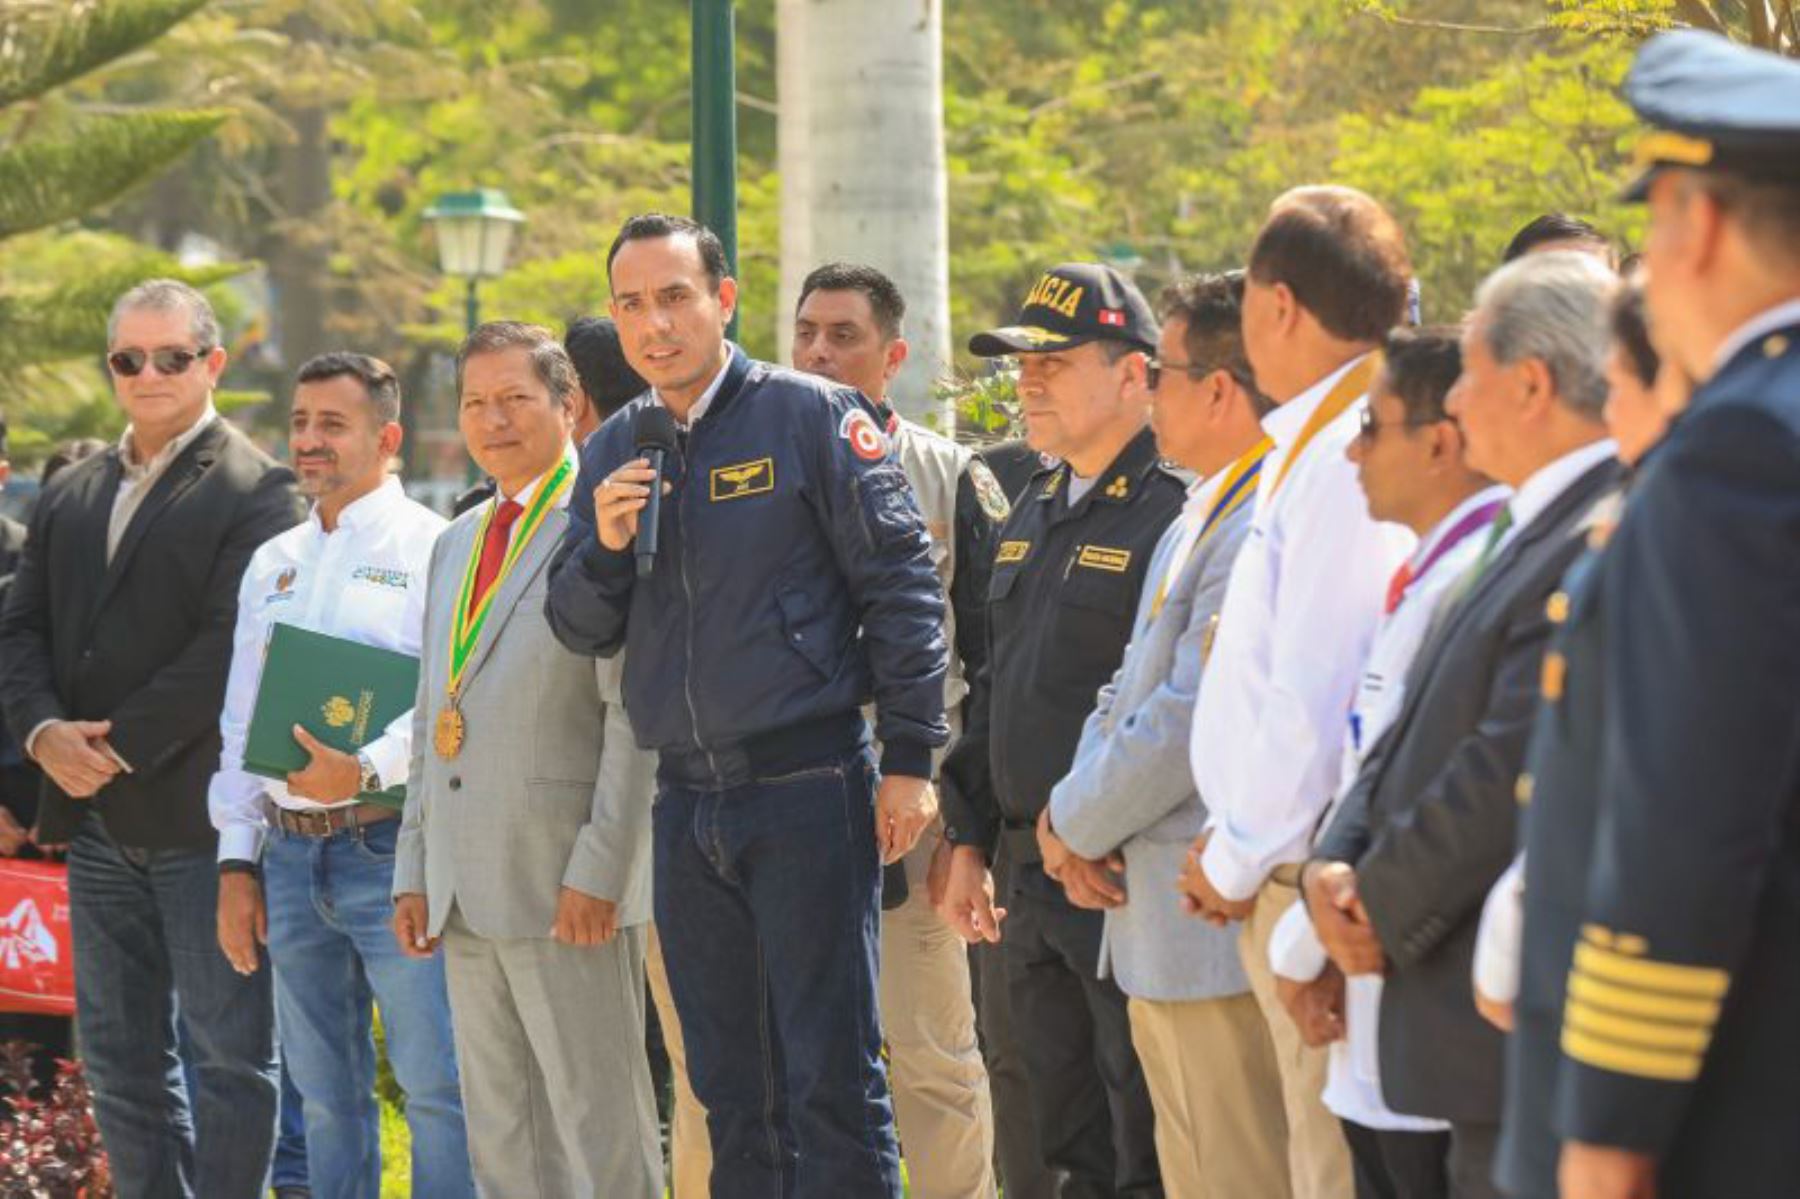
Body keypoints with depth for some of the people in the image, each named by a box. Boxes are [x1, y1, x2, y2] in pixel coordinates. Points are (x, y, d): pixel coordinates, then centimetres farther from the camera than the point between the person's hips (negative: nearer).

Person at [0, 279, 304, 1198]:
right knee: (119, 1058, 11)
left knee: (228, 1055, -1)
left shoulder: (254, 492, -7)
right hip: (96, 821, 7)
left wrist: (119, 747, -16)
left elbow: (232, 646, -16)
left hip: (201, 814, -7)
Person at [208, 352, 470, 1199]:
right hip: (290, 851, 7)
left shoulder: (428, 548, -3)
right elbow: (241, 723, 19)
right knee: (325, 1096, 12)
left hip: (388, 840, -7)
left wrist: (367, 770, -26)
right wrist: (237, 859, 12)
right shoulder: (272, 565, 18)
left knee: (437, 1088, -8)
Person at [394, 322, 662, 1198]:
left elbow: (636, 717, -13)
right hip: (468, 893, 8)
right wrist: (414, 871, 15)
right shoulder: (456, 545, 19)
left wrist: (597, 872, -18)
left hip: (570, 889, -8)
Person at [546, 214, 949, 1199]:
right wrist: (605, 547, -8)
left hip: (809, 789, -5)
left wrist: (909, 759, -9)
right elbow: (582, 631, 13)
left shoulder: (810, 417, -3)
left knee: (832, 1081, -6)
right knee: (731, 1090, 10)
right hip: (686, 803, 5)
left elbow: (902, 587, -4)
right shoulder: (613, 453, 12)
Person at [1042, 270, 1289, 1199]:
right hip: (1162, 936, 11)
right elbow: (1130, 692, 20)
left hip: (1220, 923, -10)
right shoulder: (1202, 516, 17)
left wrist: (1078, 823, -7)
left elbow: (1191, 719, -21)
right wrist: (1082, 817, 3)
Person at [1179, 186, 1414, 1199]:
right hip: (1293, 870, 10)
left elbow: (1315, 691, -19)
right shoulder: (1313, 443, 15)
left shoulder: (1349, 453, -16)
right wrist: (1234, 847, 14)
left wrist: (1240, 862, -10)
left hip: (1317, 882, -10)